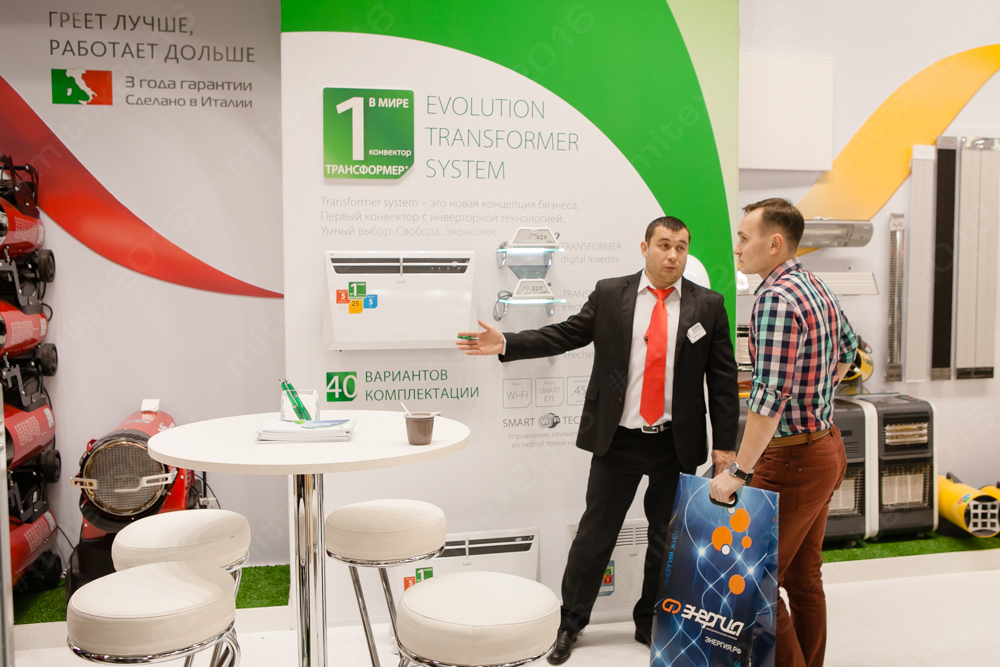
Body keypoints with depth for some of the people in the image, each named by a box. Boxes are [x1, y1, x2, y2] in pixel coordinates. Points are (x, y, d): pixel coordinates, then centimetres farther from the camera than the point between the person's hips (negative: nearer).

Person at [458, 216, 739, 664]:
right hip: (618, 441, -1)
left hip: (677, 444, 1)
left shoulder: (708, 305, 1)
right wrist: (505, 343, -12)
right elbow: (563, 335, 0)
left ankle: (651, 623, 34)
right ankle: (570, 623, 24)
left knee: (668, 537, 14)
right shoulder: (609, 294, 1)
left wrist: (725, 443, -2)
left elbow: (723, 377, 1)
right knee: (595, 532, 7)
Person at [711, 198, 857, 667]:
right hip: (826, 446, 10)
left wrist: (738, 472, -24)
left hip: (794, 458, -10)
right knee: (803, 576, 18)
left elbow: (769, 396, -27)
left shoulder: (776, 297, -21)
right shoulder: (816, 287, 9)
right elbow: (847, 349, 26)